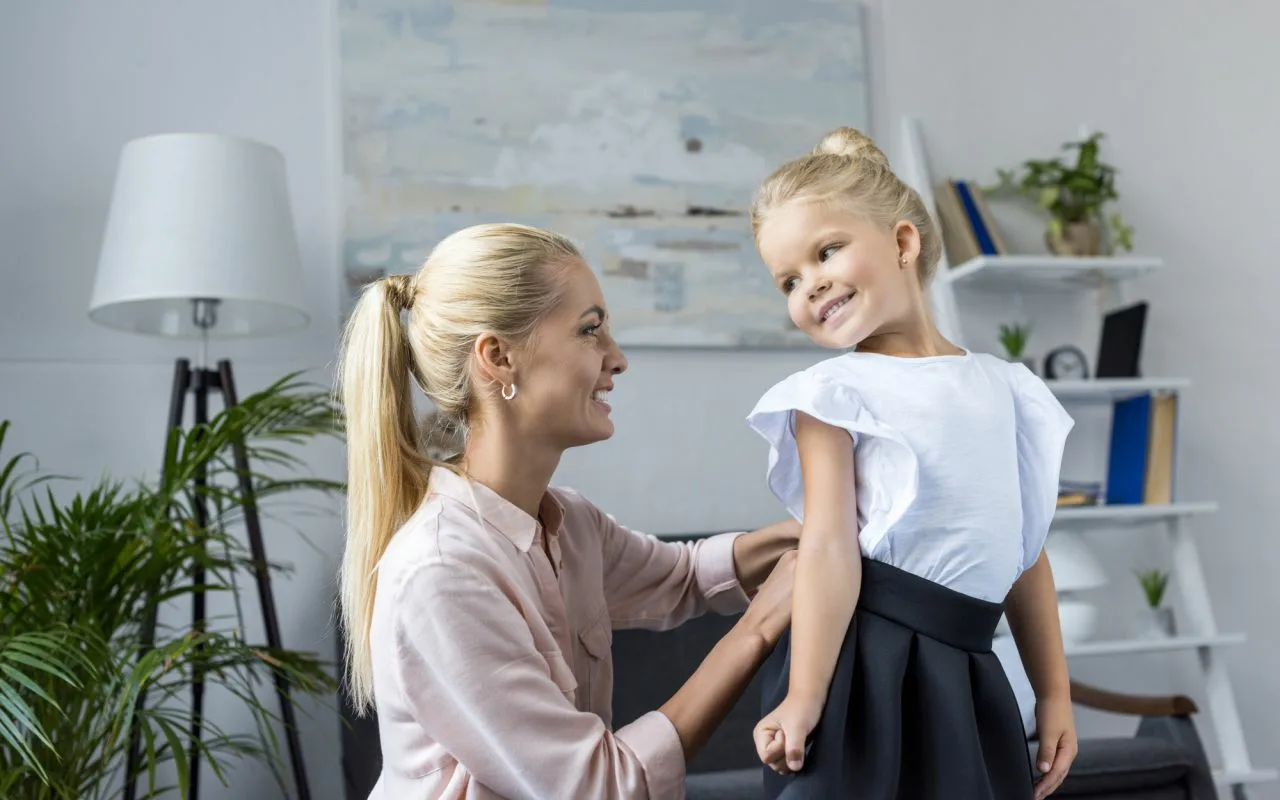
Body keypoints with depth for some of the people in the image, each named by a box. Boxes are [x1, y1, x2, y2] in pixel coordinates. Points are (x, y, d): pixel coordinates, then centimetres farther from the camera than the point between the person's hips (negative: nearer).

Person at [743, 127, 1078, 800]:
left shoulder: (1002, 386, 10)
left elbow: (1025, 550, 13)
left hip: (966, 674, 5)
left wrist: (1054, 692, 13)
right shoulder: (834, 392, -4)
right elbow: (829, 547, -13)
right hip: (864, 668, -4)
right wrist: (803, 700, -19)